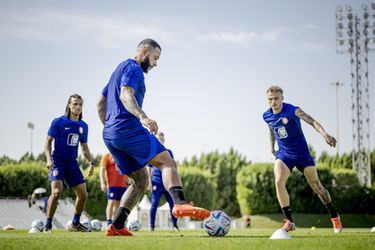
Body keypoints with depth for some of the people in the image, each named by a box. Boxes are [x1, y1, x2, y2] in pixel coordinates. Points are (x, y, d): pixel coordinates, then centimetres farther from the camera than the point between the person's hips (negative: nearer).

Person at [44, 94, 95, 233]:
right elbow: (48, 141, -3)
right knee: (56, 192, -23)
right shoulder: (58, 122, -6)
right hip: (57, 161, -6)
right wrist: (49, 158, -18)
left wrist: (91, 163, 6)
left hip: (72, 163, 6)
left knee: (83, 194, 1)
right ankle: (48, 224, -9)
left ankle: (75, 224, 20)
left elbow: (84, 147, 19)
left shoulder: (83, 126, 9)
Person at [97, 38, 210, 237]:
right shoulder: (133, 68, -2)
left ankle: (116, 226, 2)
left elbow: (101, 104, 32)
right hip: (128, 128, -10)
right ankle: (180, 203, -42)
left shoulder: (119, 69, 29)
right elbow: (125, 94, -22)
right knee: (167, 162, -18)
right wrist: (142, 117, -37)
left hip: (110, 134, 10)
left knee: (141, 181, 11)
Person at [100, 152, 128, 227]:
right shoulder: (107, 156, 3)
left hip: (122, 185, 6)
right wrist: (102, 183, -14)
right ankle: (109, 223, -15)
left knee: (118, 204, 6)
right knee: (111, 202, -13)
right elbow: (102, 170, -4)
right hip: (112, 185, -6)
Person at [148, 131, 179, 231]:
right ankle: (151, 226, 3)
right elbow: (149, 169, 4)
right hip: (157, 183, -2)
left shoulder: (169, 152, 12)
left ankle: (174, 225, 6)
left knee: (172, 203, -1)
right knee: (154, 204, -3)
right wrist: (150, 183, -3)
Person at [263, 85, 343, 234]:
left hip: (302, 154, -3)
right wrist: (272, 147, 19)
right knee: (279, 181, -24)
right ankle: (289, 221, -16)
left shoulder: (293, 111, -20)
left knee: (316, 186, 3)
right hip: (283, 155, 3)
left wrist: (324, 134, -53)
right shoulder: (267, 116, -3)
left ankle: (334, 217, 25)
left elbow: (311, 121, -35)